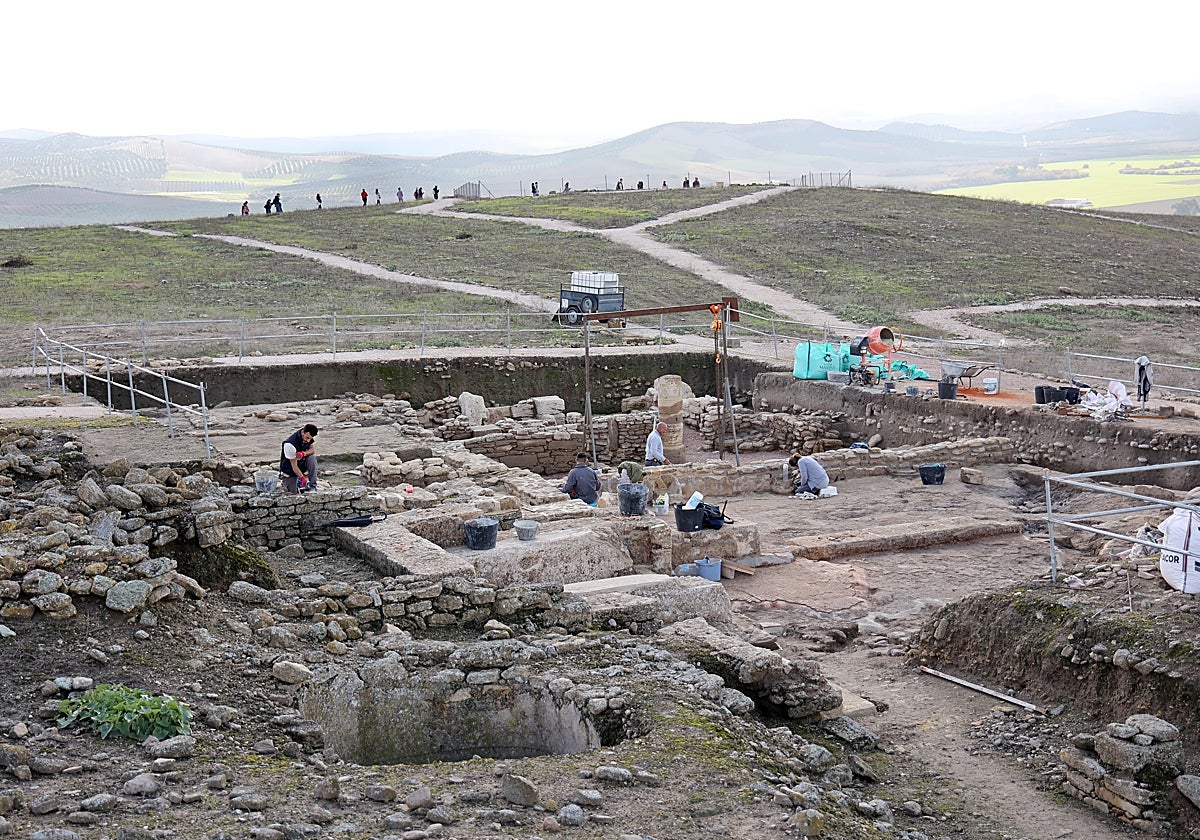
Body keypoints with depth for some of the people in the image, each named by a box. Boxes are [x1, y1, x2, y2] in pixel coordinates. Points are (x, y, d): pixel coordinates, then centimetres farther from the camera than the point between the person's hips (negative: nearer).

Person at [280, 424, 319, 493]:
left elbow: (312, 449, -9)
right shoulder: (290, 444, -33)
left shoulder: (309, 435, -16)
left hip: (302, 462, 5)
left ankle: (313, 486, -16)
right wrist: (302, 477, -35)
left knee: (312, 457, -27)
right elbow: (294, 465, -29)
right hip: (289, 468, -5)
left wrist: (303, 453, -32)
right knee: (293, 491, -12)